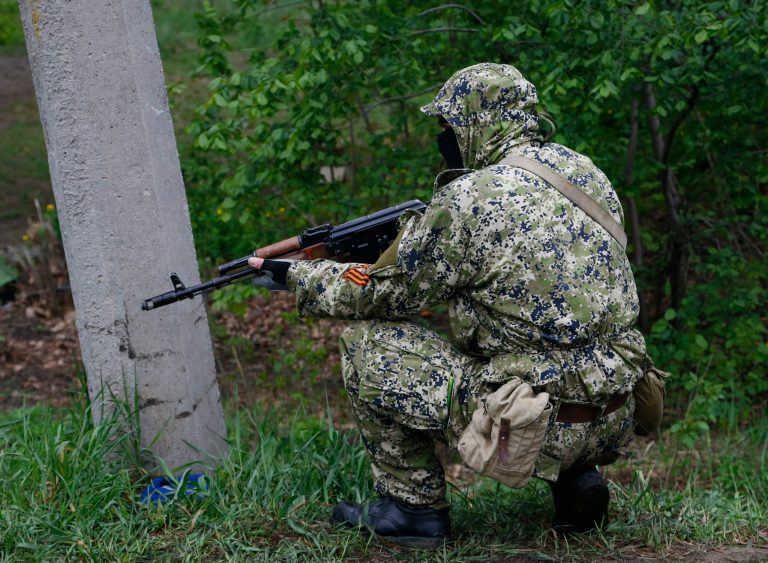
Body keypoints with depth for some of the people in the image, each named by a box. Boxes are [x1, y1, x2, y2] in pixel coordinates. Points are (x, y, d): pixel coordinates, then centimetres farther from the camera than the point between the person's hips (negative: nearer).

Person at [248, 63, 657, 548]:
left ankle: (414, 507, 12)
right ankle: (575, 480, 18)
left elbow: (390, 294, -1)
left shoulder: (468, 201, -12)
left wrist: (298, 276, 13)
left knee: (367, 345, 4)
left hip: (535, 430, -8)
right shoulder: (583, 171, 10)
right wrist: (418, 233, 26)